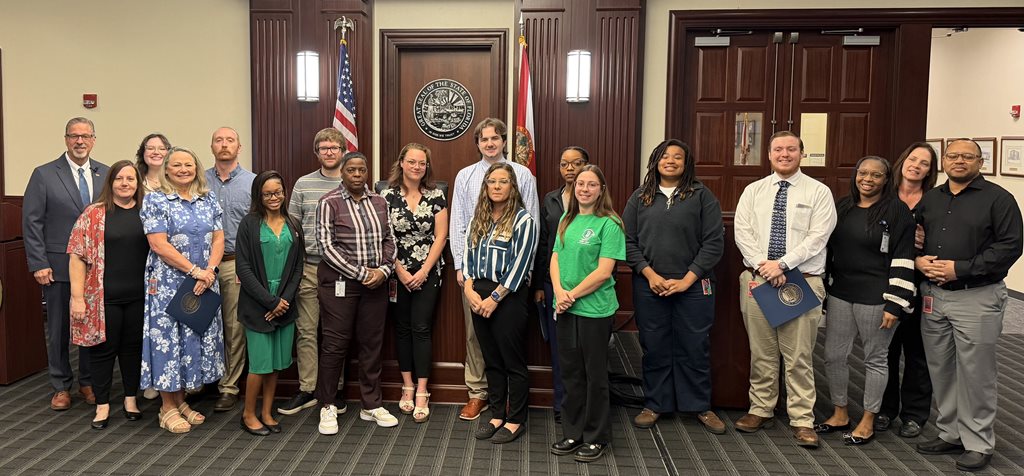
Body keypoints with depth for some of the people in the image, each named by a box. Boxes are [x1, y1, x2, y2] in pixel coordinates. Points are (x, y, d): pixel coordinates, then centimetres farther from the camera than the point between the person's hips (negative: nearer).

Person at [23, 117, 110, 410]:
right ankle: (61, 386, 22)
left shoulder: (106, 174, 5)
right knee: (58, 329, 8)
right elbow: (31, 222, -3)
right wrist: (38, 264, -8)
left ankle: (88, 382, 24)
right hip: (58, 266, -2)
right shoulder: (44, 175, -2)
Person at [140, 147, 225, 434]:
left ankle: (181, 401, 22)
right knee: (167, 339, 0)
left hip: (204, 283, 5)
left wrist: (209, 271, -12)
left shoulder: (208, 201, 9)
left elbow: (218, 239, 4)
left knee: (197, 338, 8)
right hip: (168, 284, -4)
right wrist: (195, 270, -17)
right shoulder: (155, 201, -4)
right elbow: (159, 244, -13)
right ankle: (168, 408, 12)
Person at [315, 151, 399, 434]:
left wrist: (384, 269, -6)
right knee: (335, 344, 0)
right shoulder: (329, 203, -5)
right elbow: (326, 245, -11)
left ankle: (371, 405, 21)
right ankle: (327, 406, 15)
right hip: (339, 281, -4)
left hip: (376, 282, 4)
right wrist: (361, 273, -14)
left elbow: (389, 239, 12)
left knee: (372, 343, 9)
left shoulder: (379, 202, 9)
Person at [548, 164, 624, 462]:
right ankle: (573, 433, 26)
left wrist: (573, 295, -14)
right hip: (565, 308, 5)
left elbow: (604, 272, -15)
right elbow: (555, 259, 7)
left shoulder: (609, 224, -8)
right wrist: (560, 292, -9)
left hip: (595, 308, -5)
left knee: (595, 374, 6)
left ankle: (597, 438, 20)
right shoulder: (567, 221, 10)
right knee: (570, 372, 13)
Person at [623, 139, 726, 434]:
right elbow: (628, 240, 3)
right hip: (649, 285, 1)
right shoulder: (640, 197, 7)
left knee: (695, 347, 6)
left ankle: (701, 407, 21)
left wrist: (686, 280, -9)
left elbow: (714, 242, -3)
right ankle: (654, 405, 22)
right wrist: (650, 274, -9)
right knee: (654, 347, 8)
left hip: (693, 286, -1)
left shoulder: (702, 196, 2)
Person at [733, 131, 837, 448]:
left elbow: (817, 237, -8)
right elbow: (742, 233, 1)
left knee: (799, 355, -1)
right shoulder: (753, 191, 10)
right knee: (761, 351, 10)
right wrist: (763, 265, -13)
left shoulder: (818, 192, 1)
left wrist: (782, 265, -16)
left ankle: (802, 420, 8)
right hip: (756, 278, 3)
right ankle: (761, 410, 21)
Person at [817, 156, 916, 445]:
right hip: (840, 293, 6)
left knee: (875, 358, 8)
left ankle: (868, 422, 22)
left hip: (875, 297, -5)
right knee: (834, 355, 9)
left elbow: (903, 261, -12)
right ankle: (840, 415, 26)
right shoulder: (843, 207, 9)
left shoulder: (897, 212, -8)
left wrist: (895, 304, -15)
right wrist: (822, 289, 14)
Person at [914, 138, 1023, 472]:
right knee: (940, 369, 11)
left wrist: (960, 268, -17)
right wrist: (918, 260, -5)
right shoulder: (930, 199, 14)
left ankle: (978, 444, 13)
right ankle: (950, 434, 24)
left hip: (978, 297, -5)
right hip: (933, 295, 6)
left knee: (975, 373, 0)